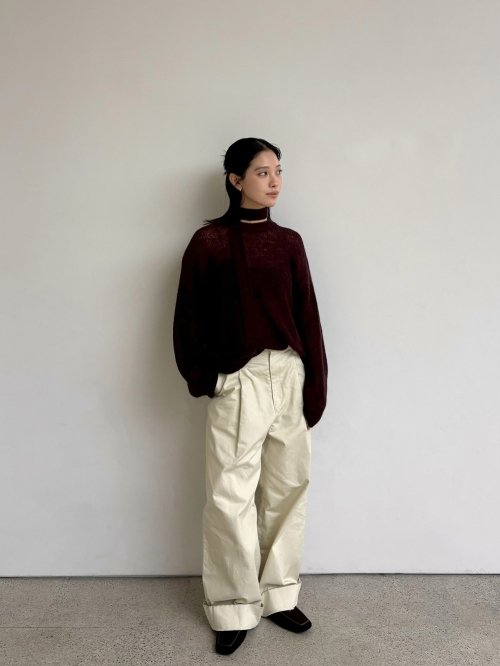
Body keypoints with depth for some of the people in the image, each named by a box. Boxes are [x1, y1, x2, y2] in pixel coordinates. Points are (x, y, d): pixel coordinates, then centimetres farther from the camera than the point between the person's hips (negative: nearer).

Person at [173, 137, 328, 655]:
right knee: (231, 497, 1)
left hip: (290, 376, 4)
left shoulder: (288, 242, 8)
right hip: (238, 381, -4)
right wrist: (199, 376, -6)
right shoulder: (209, 241, -2)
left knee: (286, 489, 11)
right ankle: (234, 609, 19)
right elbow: (188, 317, 1)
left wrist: (316, 383, 3)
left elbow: (307, 315, 6)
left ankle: (278, 596, 28)